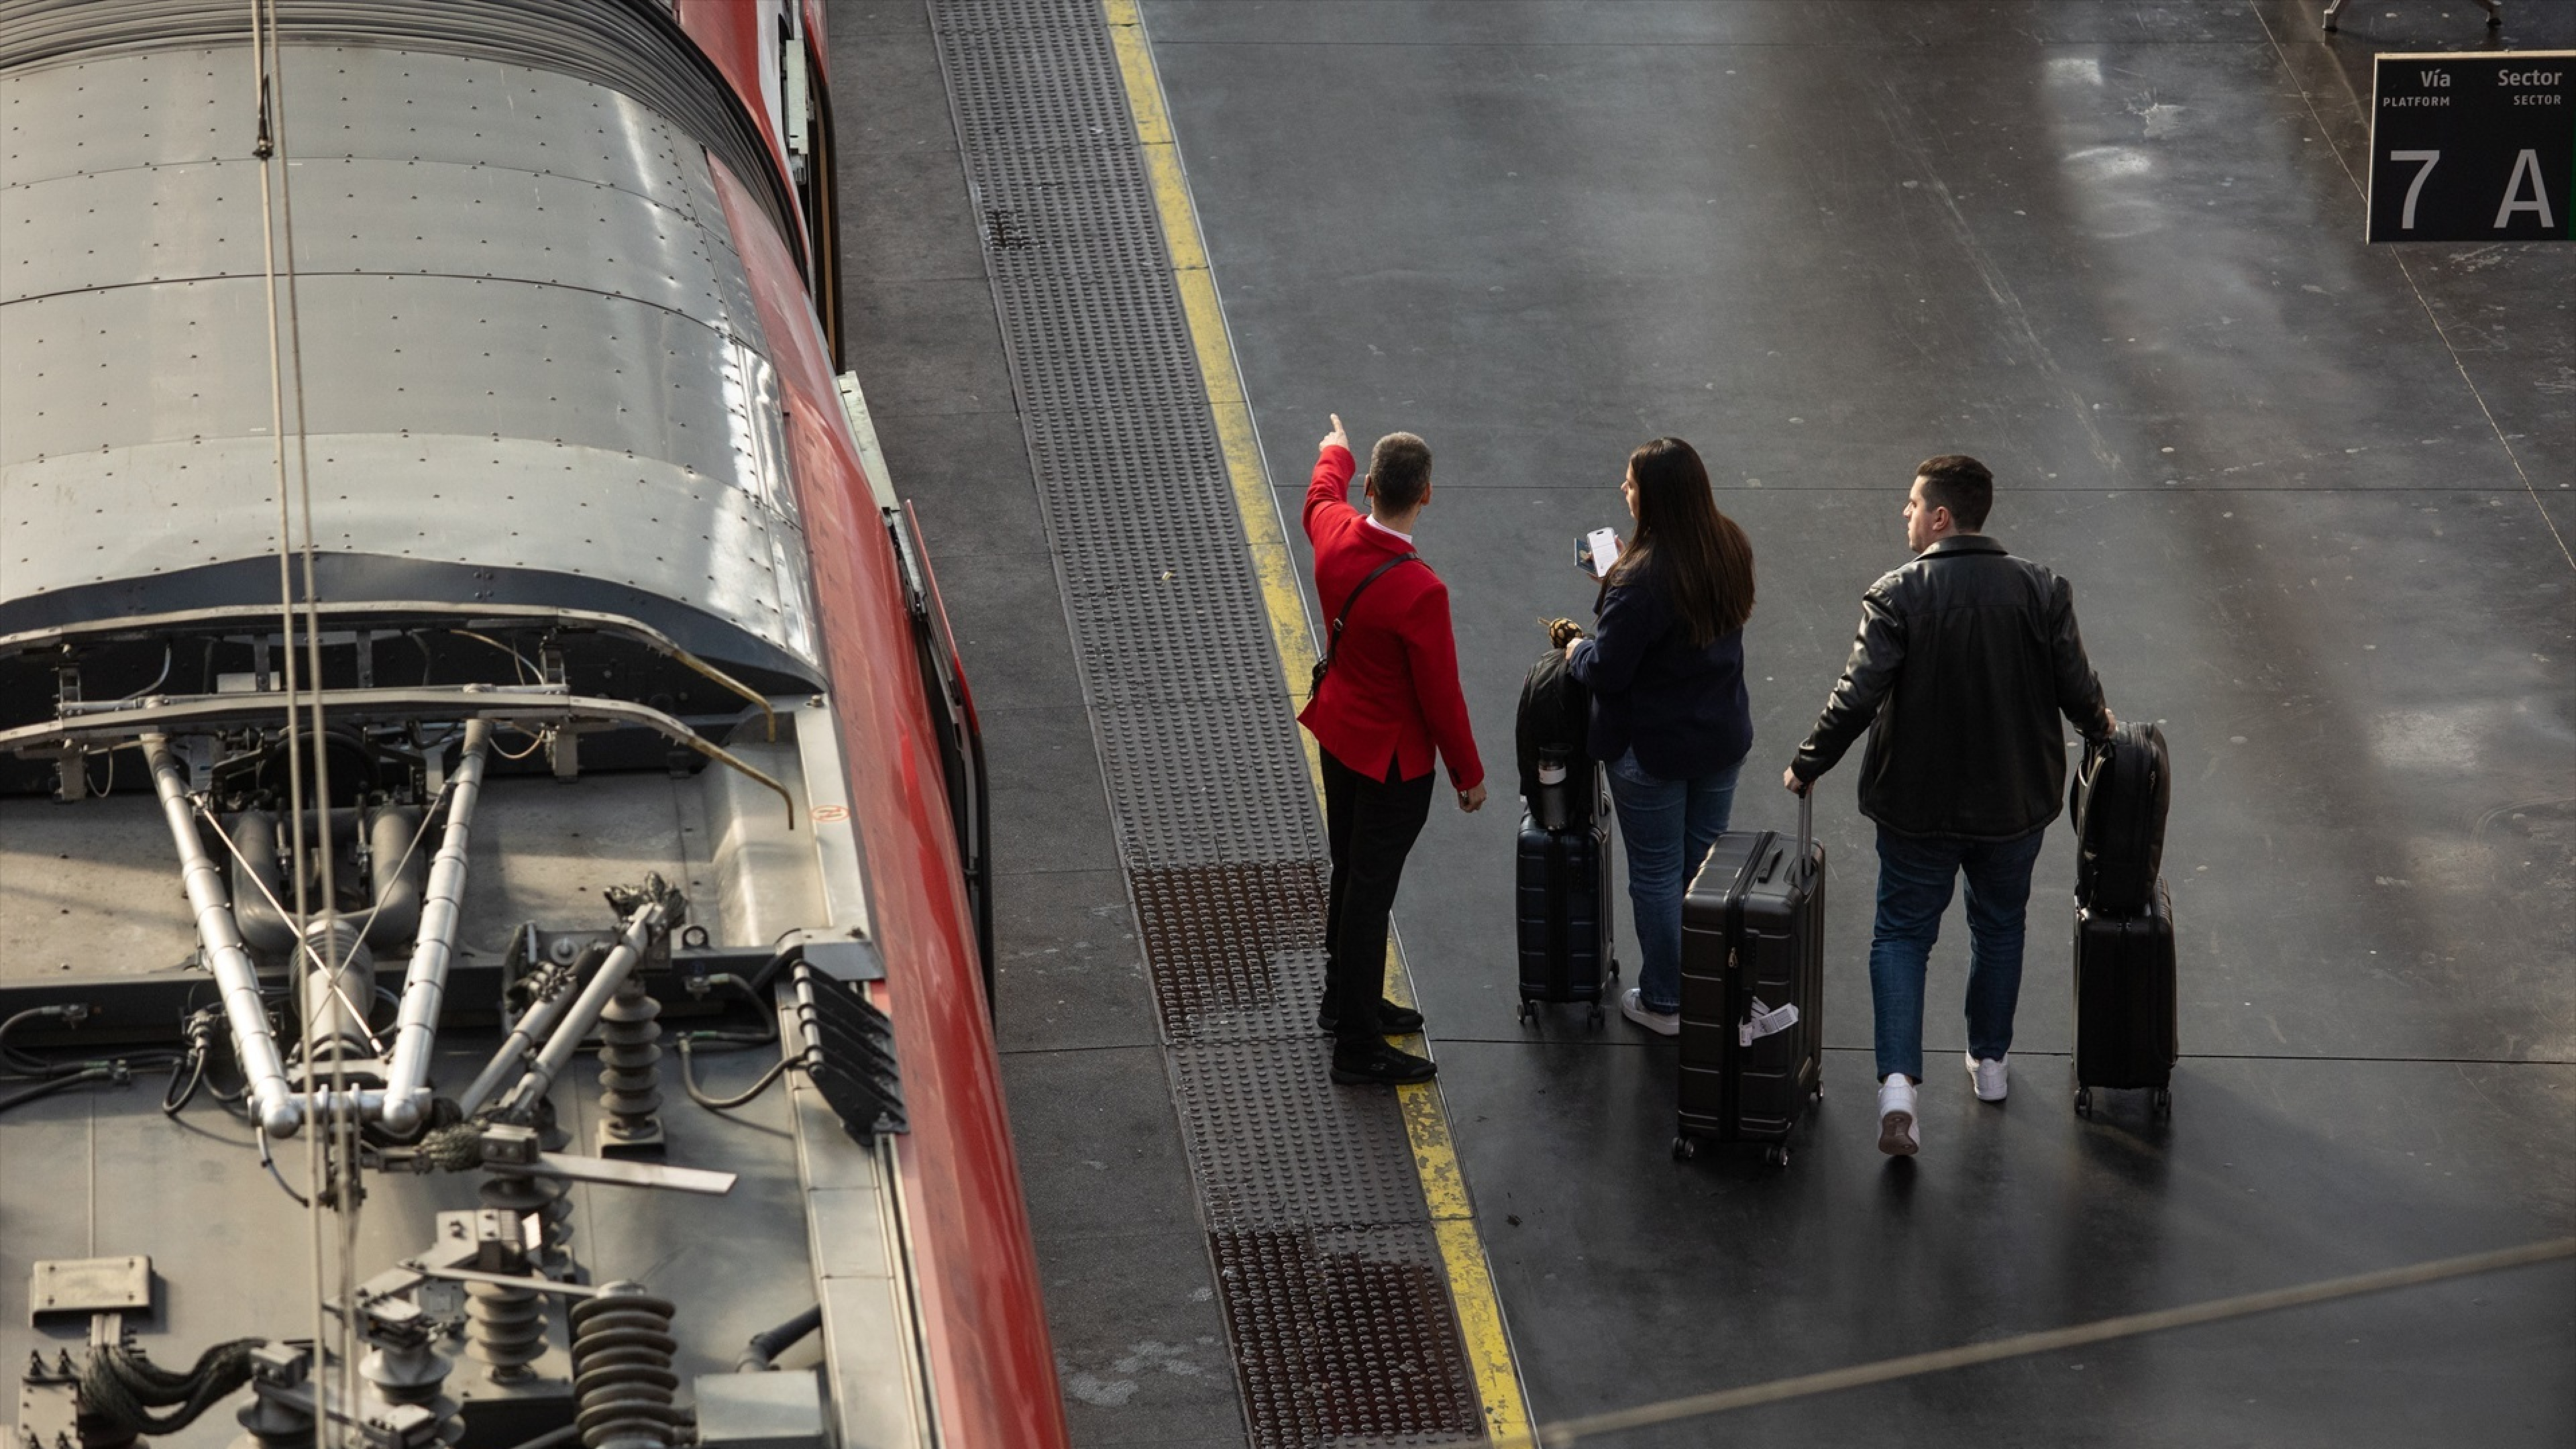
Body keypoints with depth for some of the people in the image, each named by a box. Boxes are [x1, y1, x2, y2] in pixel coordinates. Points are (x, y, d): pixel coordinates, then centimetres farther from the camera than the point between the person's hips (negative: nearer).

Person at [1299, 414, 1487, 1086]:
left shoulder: (1335, 533, -11)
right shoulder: (1420, 592, -32)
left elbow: (1321, 496, 17)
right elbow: (1441, 695, -22)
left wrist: (1335, 453, 40)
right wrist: (1469, 774, -7)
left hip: (1337, 733, 8)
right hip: (1392, 758, -8)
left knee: (1351, 875, 24)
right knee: (1371, 891, 1)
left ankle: (1345, 1000, 41)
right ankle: (1358, 1046, 11)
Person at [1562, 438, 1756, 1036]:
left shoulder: (1641, 582, -30)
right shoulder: (1730, 548, -7)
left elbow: (1606, 672, -24)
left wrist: (1578, 651, -2)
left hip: (1654, 751, -7)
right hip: (1723, 739, 7)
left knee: (1656, 874, 11)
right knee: (1706, 862, 21)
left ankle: (1664, 1002, 23)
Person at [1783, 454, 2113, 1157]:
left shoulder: (1896, 597, -17)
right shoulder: (2042, 590, -9)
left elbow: (1857, 698, -20)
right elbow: (2078, 690, -3)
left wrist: (1806, 765, -5)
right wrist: (2101, 730, 20)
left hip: (1918, 805, -3)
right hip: (2015, 802, 3)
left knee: (1901, 933, 9)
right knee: (1999, 926, 24)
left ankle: (1898, 1080, -7)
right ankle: (1990, 1062, 37)